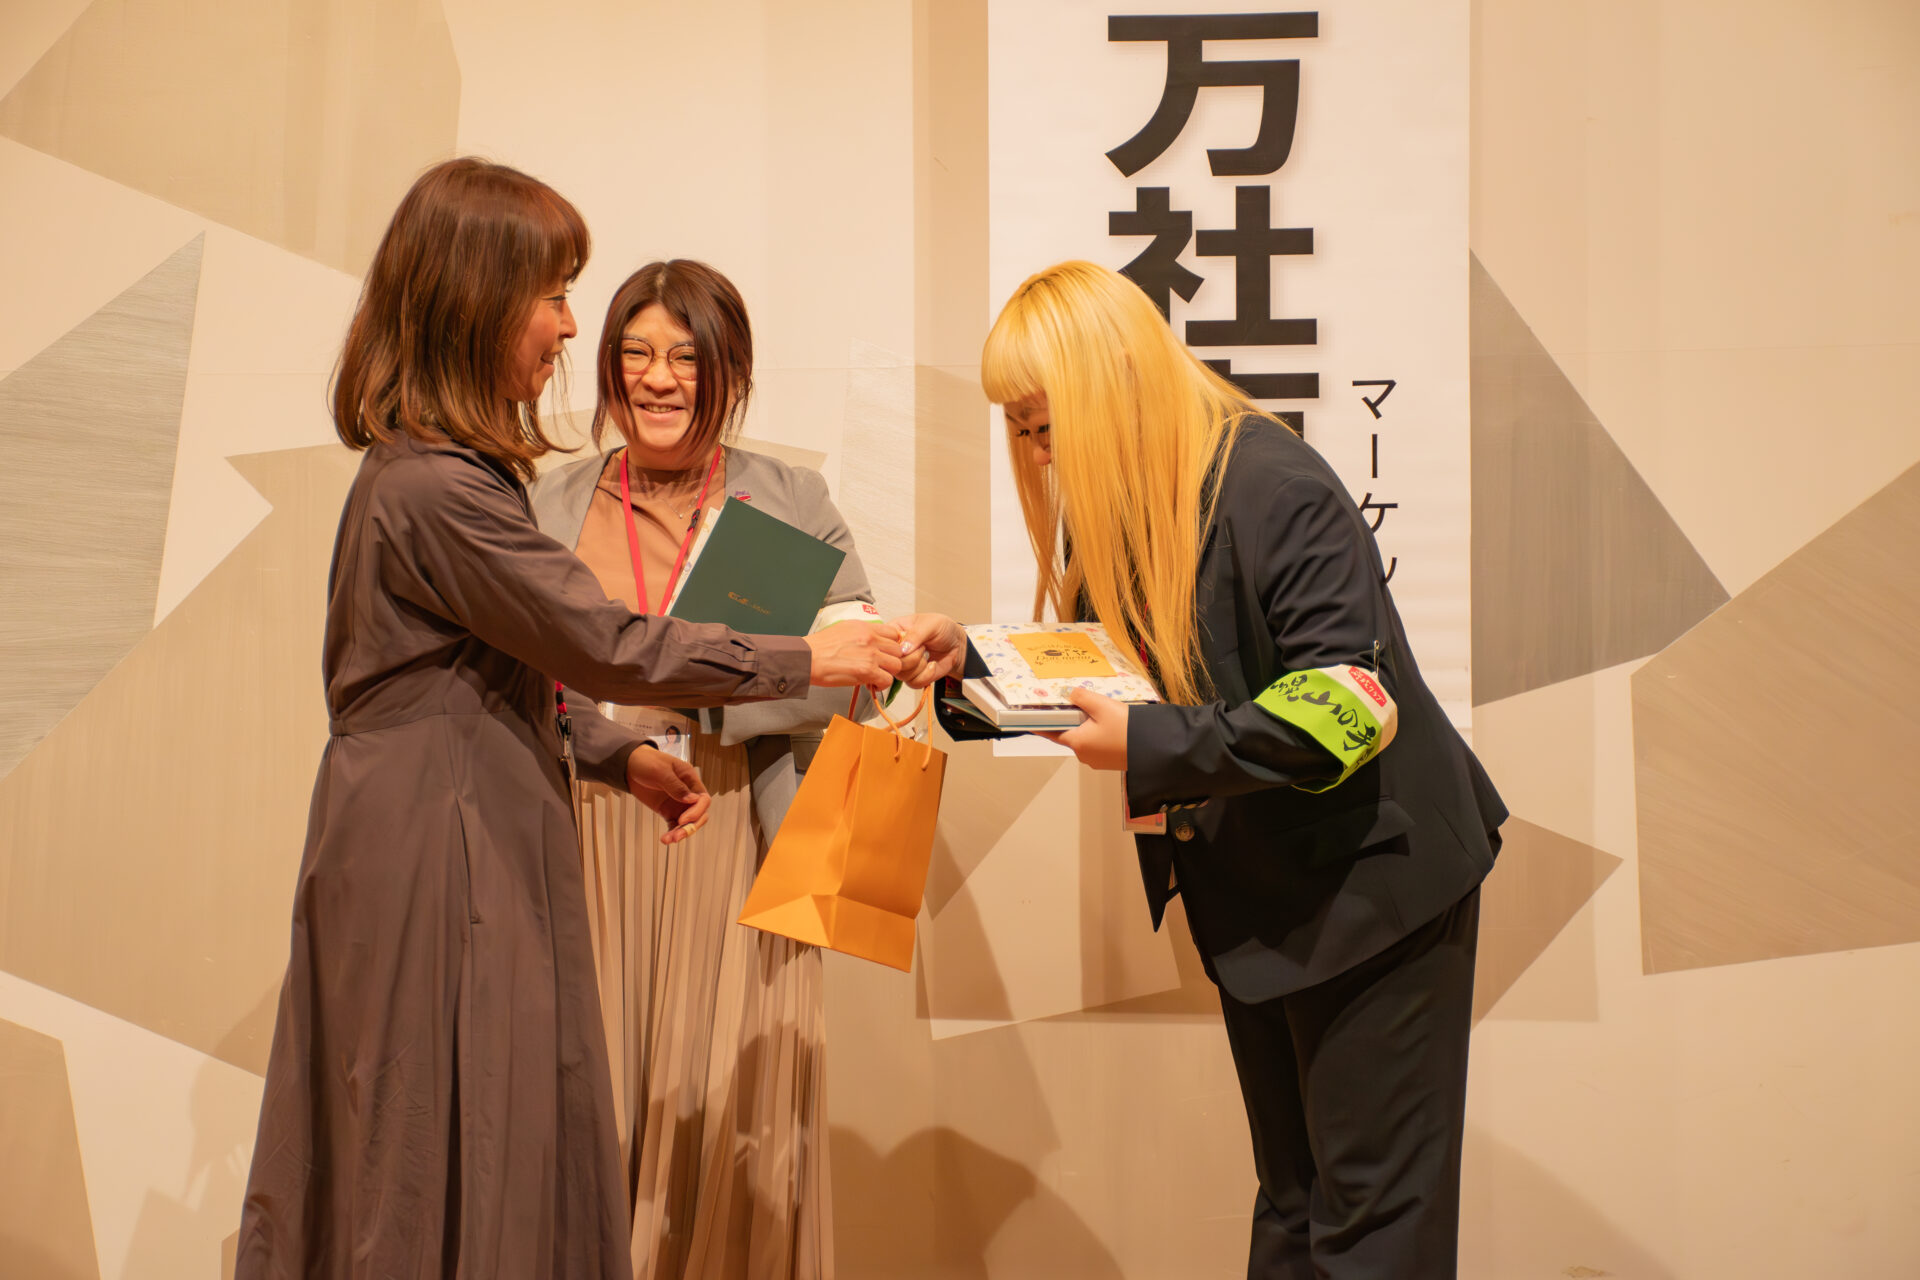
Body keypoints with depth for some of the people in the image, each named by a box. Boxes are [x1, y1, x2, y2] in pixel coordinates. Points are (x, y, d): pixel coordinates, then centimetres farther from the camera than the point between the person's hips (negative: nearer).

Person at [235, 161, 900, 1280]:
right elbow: (606, 644, -19)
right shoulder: (436, 489, -21)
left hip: (476, 851, 10)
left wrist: (621, 759, 8)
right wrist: (806, 661, -11)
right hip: (438, 863, -10)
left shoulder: (439, 470, 13)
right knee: (446, 1180, 1)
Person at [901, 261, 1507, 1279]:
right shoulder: (1120, 505, 4)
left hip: (1368, 881, -8)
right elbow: (1103, 680, 11)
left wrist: (1151, 747, -29)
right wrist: (973, 658, -3)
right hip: (1254, 898, 9)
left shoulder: (1272, 485, -22)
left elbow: (1347, 706, -28)